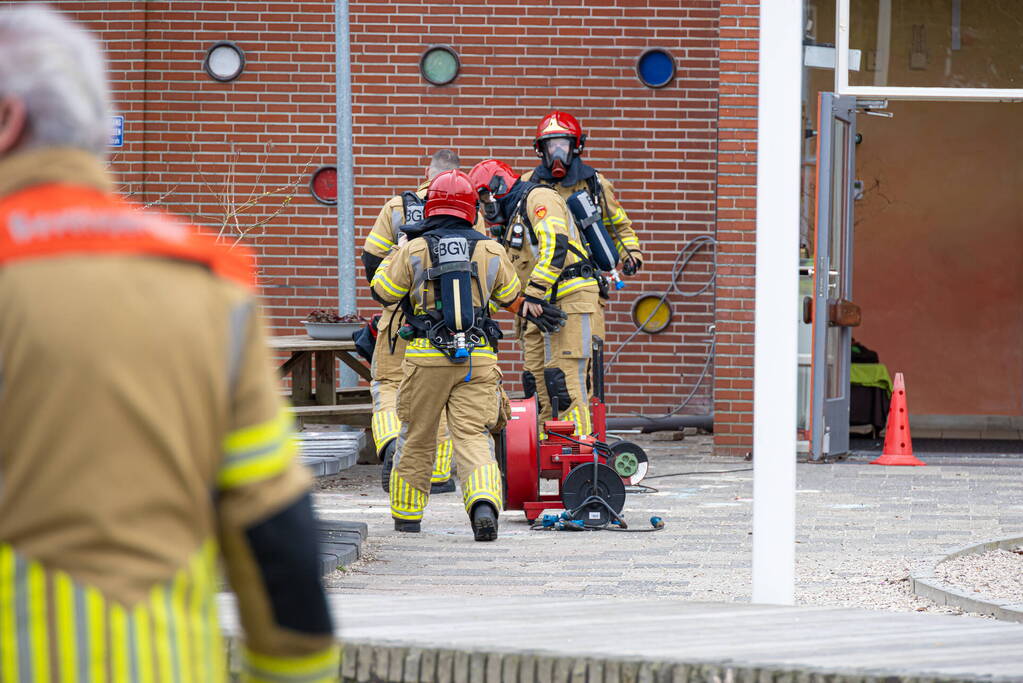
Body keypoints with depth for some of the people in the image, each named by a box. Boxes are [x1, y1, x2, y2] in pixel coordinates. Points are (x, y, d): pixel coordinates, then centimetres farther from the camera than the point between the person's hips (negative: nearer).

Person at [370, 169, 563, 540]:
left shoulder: (413, 251, -2)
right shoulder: (490, 251, 4)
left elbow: (383, 292, 9)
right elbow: (512, 298, 20)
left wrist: (398, 251, 20)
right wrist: (535, 311, 42)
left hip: (427, 357, -1)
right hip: (478, 359, 1)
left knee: (416, 438, 15)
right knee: (473, 438, -3)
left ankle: (407, 514, 27)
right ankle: (484, 503, -28)